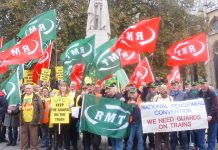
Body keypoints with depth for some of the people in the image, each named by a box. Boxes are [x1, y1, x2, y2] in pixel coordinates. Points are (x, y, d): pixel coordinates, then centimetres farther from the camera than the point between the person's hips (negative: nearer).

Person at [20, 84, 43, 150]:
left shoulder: (36, 97, 0)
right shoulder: (22, 97, 11)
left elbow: (41, 109, -2)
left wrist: (39, 119, -7)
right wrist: (18, 107, -4)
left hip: (33, 121, -3)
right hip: (23, 121, 4)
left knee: (33, 136, 4)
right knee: (23, 136, 11)